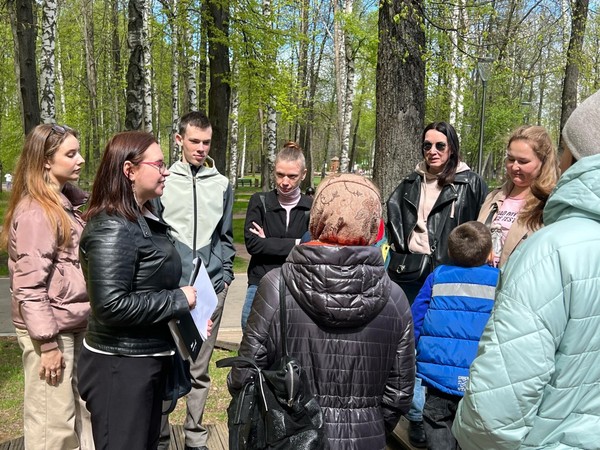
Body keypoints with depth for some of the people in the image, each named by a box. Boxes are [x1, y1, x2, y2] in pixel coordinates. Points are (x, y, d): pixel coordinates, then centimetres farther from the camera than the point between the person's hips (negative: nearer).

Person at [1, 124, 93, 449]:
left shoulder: (67, 202, 10)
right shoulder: (36, 211, -17)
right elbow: (29, 285, -20)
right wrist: (47, 342, -19)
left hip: (73, 326, 9)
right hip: (51, 330, -9)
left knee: (82, 411, 19)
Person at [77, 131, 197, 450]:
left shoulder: (145, 219, 9)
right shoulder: (112, 228, -21)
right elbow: (111, 306, -28)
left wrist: (190, 312, 8)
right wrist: (178, 301, -20)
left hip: (150, 359, 9)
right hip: (120, 366, -9)